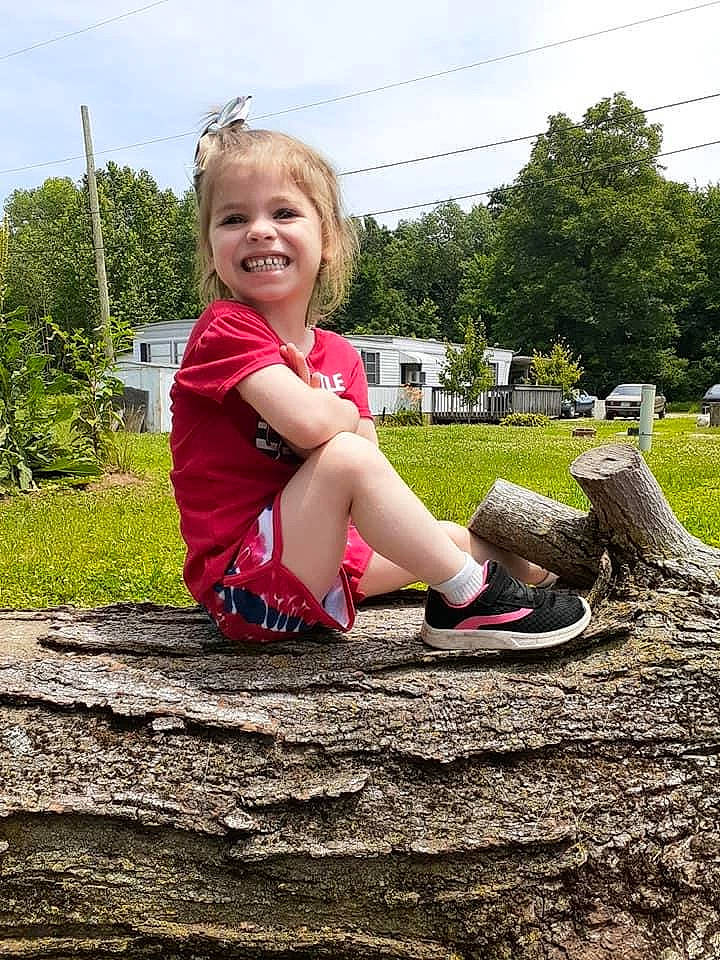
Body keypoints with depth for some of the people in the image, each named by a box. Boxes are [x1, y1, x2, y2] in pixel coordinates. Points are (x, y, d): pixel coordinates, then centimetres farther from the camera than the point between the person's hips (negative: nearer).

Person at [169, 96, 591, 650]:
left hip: (321, 559, 8)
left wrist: (323, 410, -19)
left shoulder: (340, 355, 5)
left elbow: (375, 480, -2)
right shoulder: (227, 329, -15)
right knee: (345, 454, -28)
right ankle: (469, 596, -15)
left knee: (450, 538, 14)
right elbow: (309, 421, -34)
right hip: (243, 586, -8)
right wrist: (347, 416, -11)